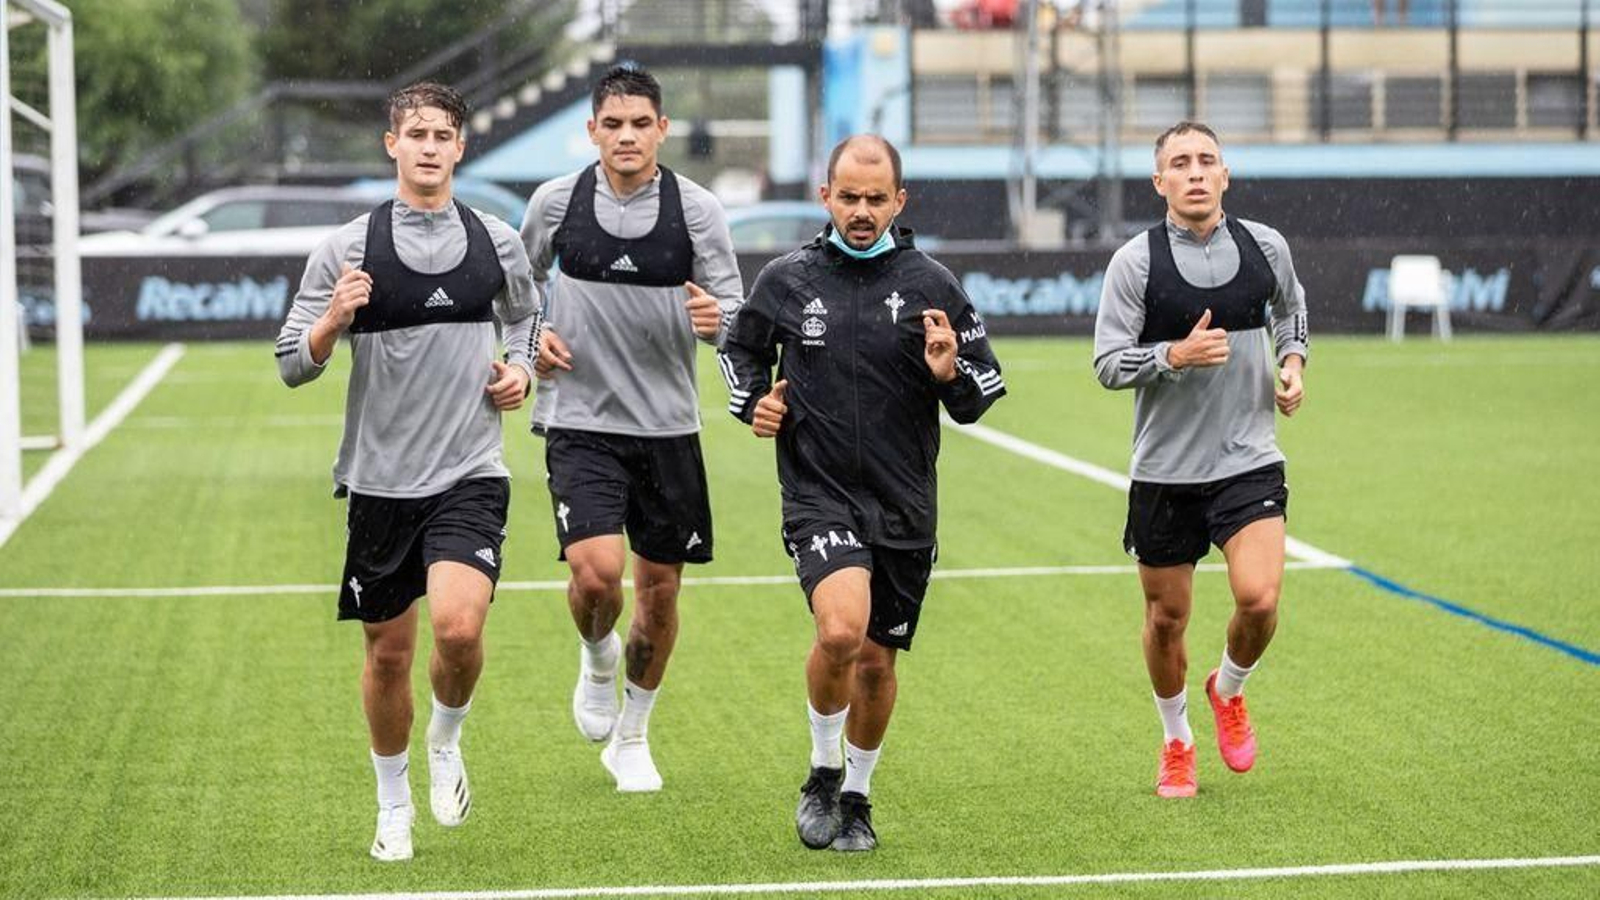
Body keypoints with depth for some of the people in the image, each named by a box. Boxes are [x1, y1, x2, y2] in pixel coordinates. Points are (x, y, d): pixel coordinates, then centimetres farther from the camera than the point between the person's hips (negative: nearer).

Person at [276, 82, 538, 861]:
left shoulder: (497, 243, 4)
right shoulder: (345, 248, -3)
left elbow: (526, 319, 24)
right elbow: (292, 365, -1)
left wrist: (521, 372, 4)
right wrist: (332, 321, -21)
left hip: (470, 475, 0)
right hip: (380, 481, 0)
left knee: (459, 626, -21)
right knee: (388, 652, 8)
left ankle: (446, 744, 10)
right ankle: (394, 805, 30)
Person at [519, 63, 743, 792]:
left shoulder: (696, 208, -4)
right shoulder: (556, 201, -1)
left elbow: (733, 310, -3)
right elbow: (522, 278, 18)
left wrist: (715, 318, -26)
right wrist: (530, 336, 0)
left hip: (667, 426, 1)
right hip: (580, 423, -1)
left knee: (659, 588, 8)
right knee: (596, 571, -20)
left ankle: (632, 738, 29)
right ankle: (597, 659, 16)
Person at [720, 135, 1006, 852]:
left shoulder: (930, 284, 0)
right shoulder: (786, 280, 1)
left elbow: (984, 388, 5)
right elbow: (741, 347, 21)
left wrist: (950, 374, -17)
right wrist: (753, 401, 2)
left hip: (904, 507, 2)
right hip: (818, 496, -2)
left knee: (876, 660, 10)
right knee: (840, 630, -25)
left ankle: (856, 796, 34)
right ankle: (823, 772, 0)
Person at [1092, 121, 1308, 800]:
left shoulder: (1265, 246, 2)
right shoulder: (1135, 262, -7)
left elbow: (1289, 306, 25)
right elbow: (1107, 364, -7)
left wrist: (1292, 360, 8)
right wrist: (1176, 354, -22)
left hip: (1249, 463, 1)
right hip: (1164, 470, -1)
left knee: (1259, 598, -17)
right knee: (1166, 617, 8)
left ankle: (1229, 690, 16)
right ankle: (1176, 742, 33)